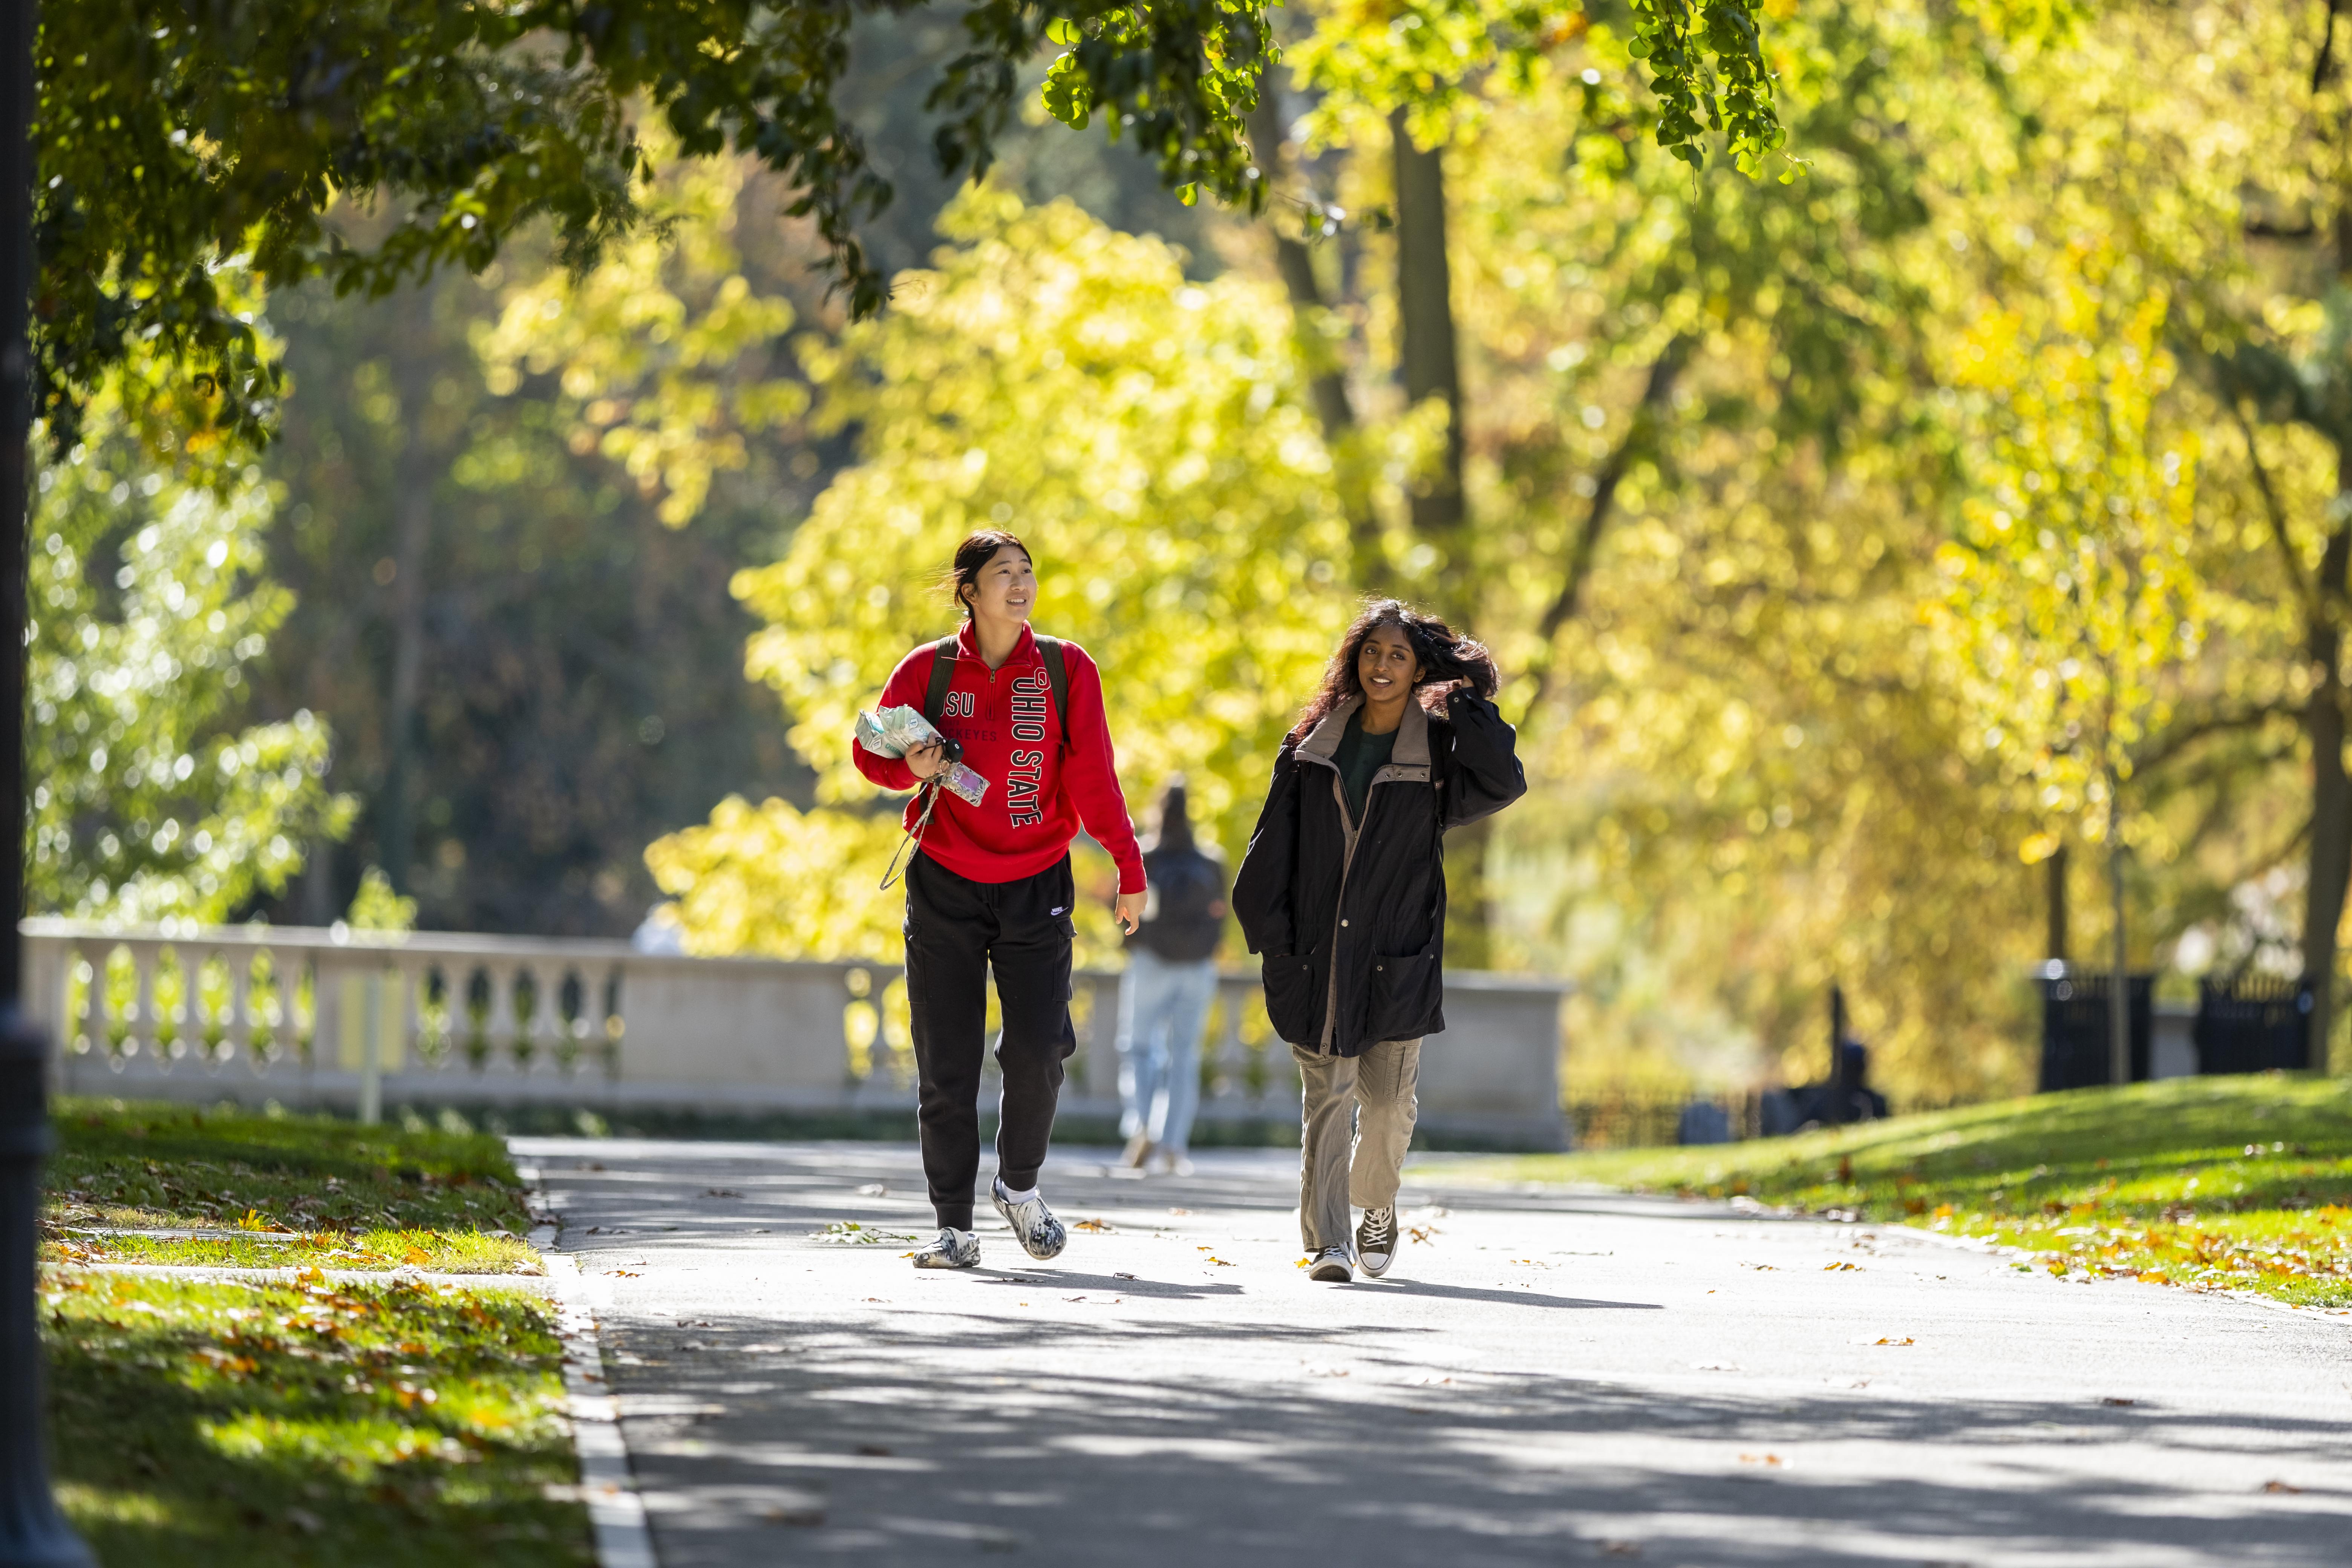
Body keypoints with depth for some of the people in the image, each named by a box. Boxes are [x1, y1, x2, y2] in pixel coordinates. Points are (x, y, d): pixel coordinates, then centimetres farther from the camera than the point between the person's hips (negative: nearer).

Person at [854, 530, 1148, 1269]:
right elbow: (872, 752, 7)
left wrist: (1128, 869, -13)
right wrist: (912, 768, -16)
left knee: (1039, 1049, -10)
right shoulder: (928, 669, 0)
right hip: (945, 882, 0)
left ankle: (1019, 1185, 17)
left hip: (1035, 884, 0)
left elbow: (1093, 776, -4)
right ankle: (954, 1226, 9)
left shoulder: (1067, 670, 0)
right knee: (947, 1064, -1)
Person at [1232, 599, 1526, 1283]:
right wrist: (1270, 932, 1)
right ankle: (1327, 1242, -5)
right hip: (1316, 954, 1)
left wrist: (1469, 701, -12)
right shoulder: (1313, 745, 7)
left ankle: (1377, 1208, 27)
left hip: (1398, 954, -1)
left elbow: (1503, 785, -16)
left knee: (1388, 1099, 0)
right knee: (1325, 1095, -6)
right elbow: (1275, 842, 7)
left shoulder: (1439, 748, 2)